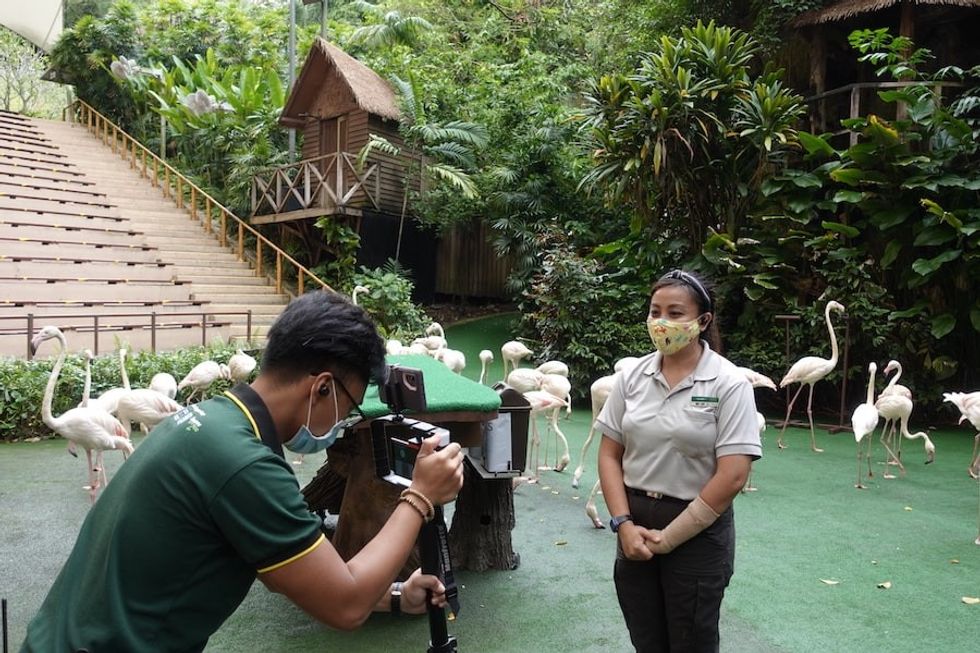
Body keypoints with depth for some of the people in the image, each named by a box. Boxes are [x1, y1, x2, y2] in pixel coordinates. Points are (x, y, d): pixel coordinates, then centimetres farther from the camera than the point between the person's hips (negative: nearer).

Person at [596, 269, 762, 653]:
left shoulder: (729, 384, -12)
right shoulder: (632, 377, -1)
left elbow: (732, 476, -16)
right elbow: (609, 454, 2)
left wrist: (669, 537, -12)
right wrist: (624, 524, -9)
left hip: (698, 532, -3)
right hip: (636, 523, 4)